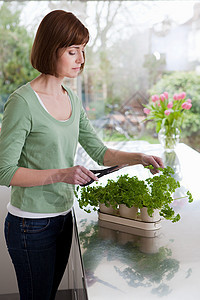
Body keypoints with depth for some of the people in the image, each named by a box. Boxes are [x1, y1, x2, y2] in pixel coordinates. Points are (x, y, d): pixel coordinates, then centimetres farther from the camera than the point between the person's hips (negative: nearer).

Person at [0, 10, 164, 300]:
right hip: (31, 224, -7)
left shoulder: (72, 99, 5)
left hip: (63, 217, 7)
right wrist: (61, 174, -27)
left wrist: (139, 157, -5)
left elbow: (99, 151, 9)